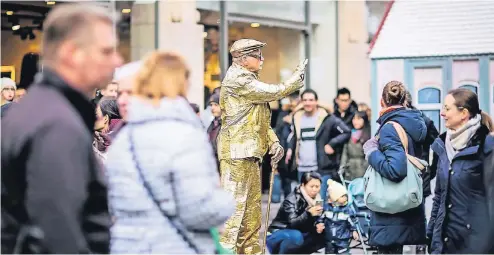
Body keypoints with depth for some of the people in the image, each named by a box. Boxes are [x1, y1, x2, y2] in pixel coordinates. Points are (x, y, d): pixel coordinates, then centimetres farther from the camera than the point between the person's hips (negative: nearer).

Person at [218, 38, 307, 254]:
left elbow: (260, 119, 23)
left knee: (252, 210, 13)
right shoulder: (237, 80, -11)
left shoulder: (248, 80, 21)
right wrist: (297, 78, 2)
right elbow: (274, 92, -13)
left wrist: (273, 142, 8)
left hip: (250, 154, 10)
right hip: (237, 154, -10)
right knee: (234, 207, -12)